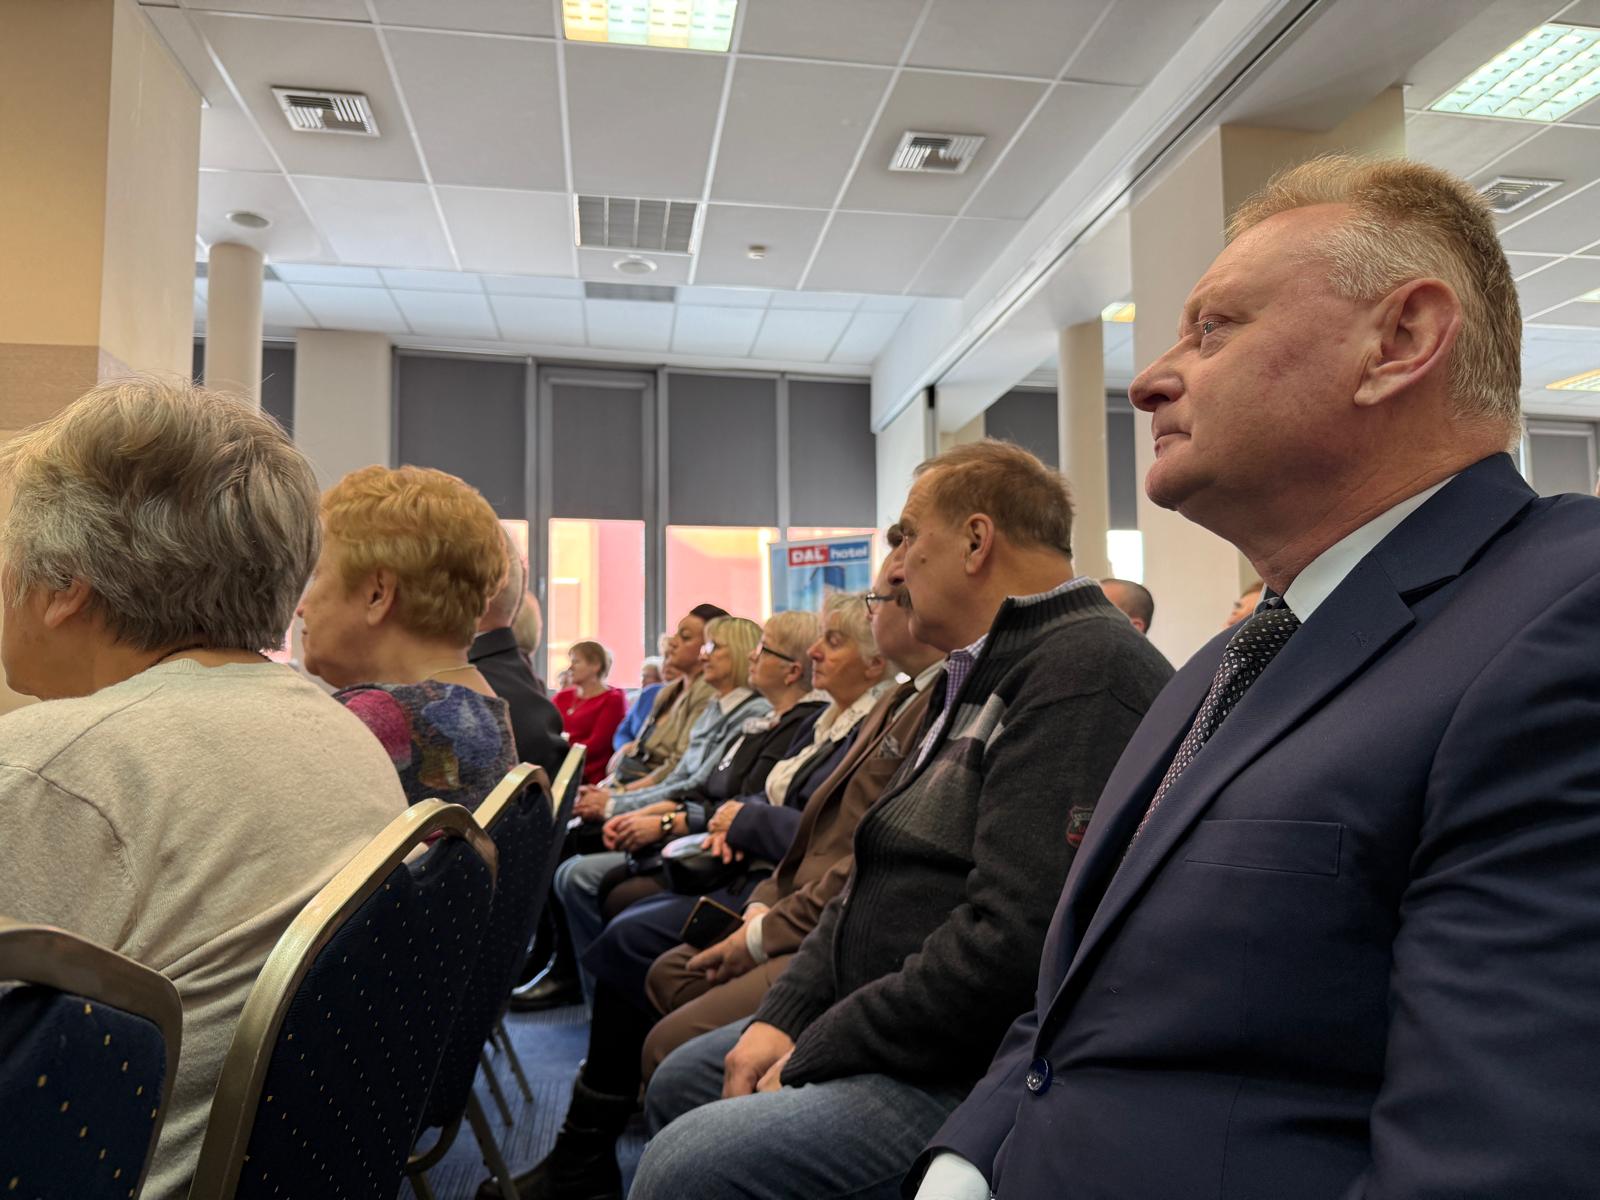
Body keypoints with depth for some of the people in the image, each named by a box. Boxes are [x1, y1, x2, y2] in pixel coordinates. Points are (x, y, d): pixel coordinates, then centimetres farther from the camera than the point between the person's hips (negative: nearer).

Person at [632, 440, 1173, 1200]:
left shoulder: (1085, 668, -21)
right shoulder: (977, 674, 15)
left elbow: (1012, 942, -29)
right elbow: (880, 873, 14)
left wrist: (818, 1053, -17)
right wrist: (785, 1016, 3)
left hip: (979, 1074, -10)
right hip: (892, 1024, 10)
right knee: (680, 1081, 17)